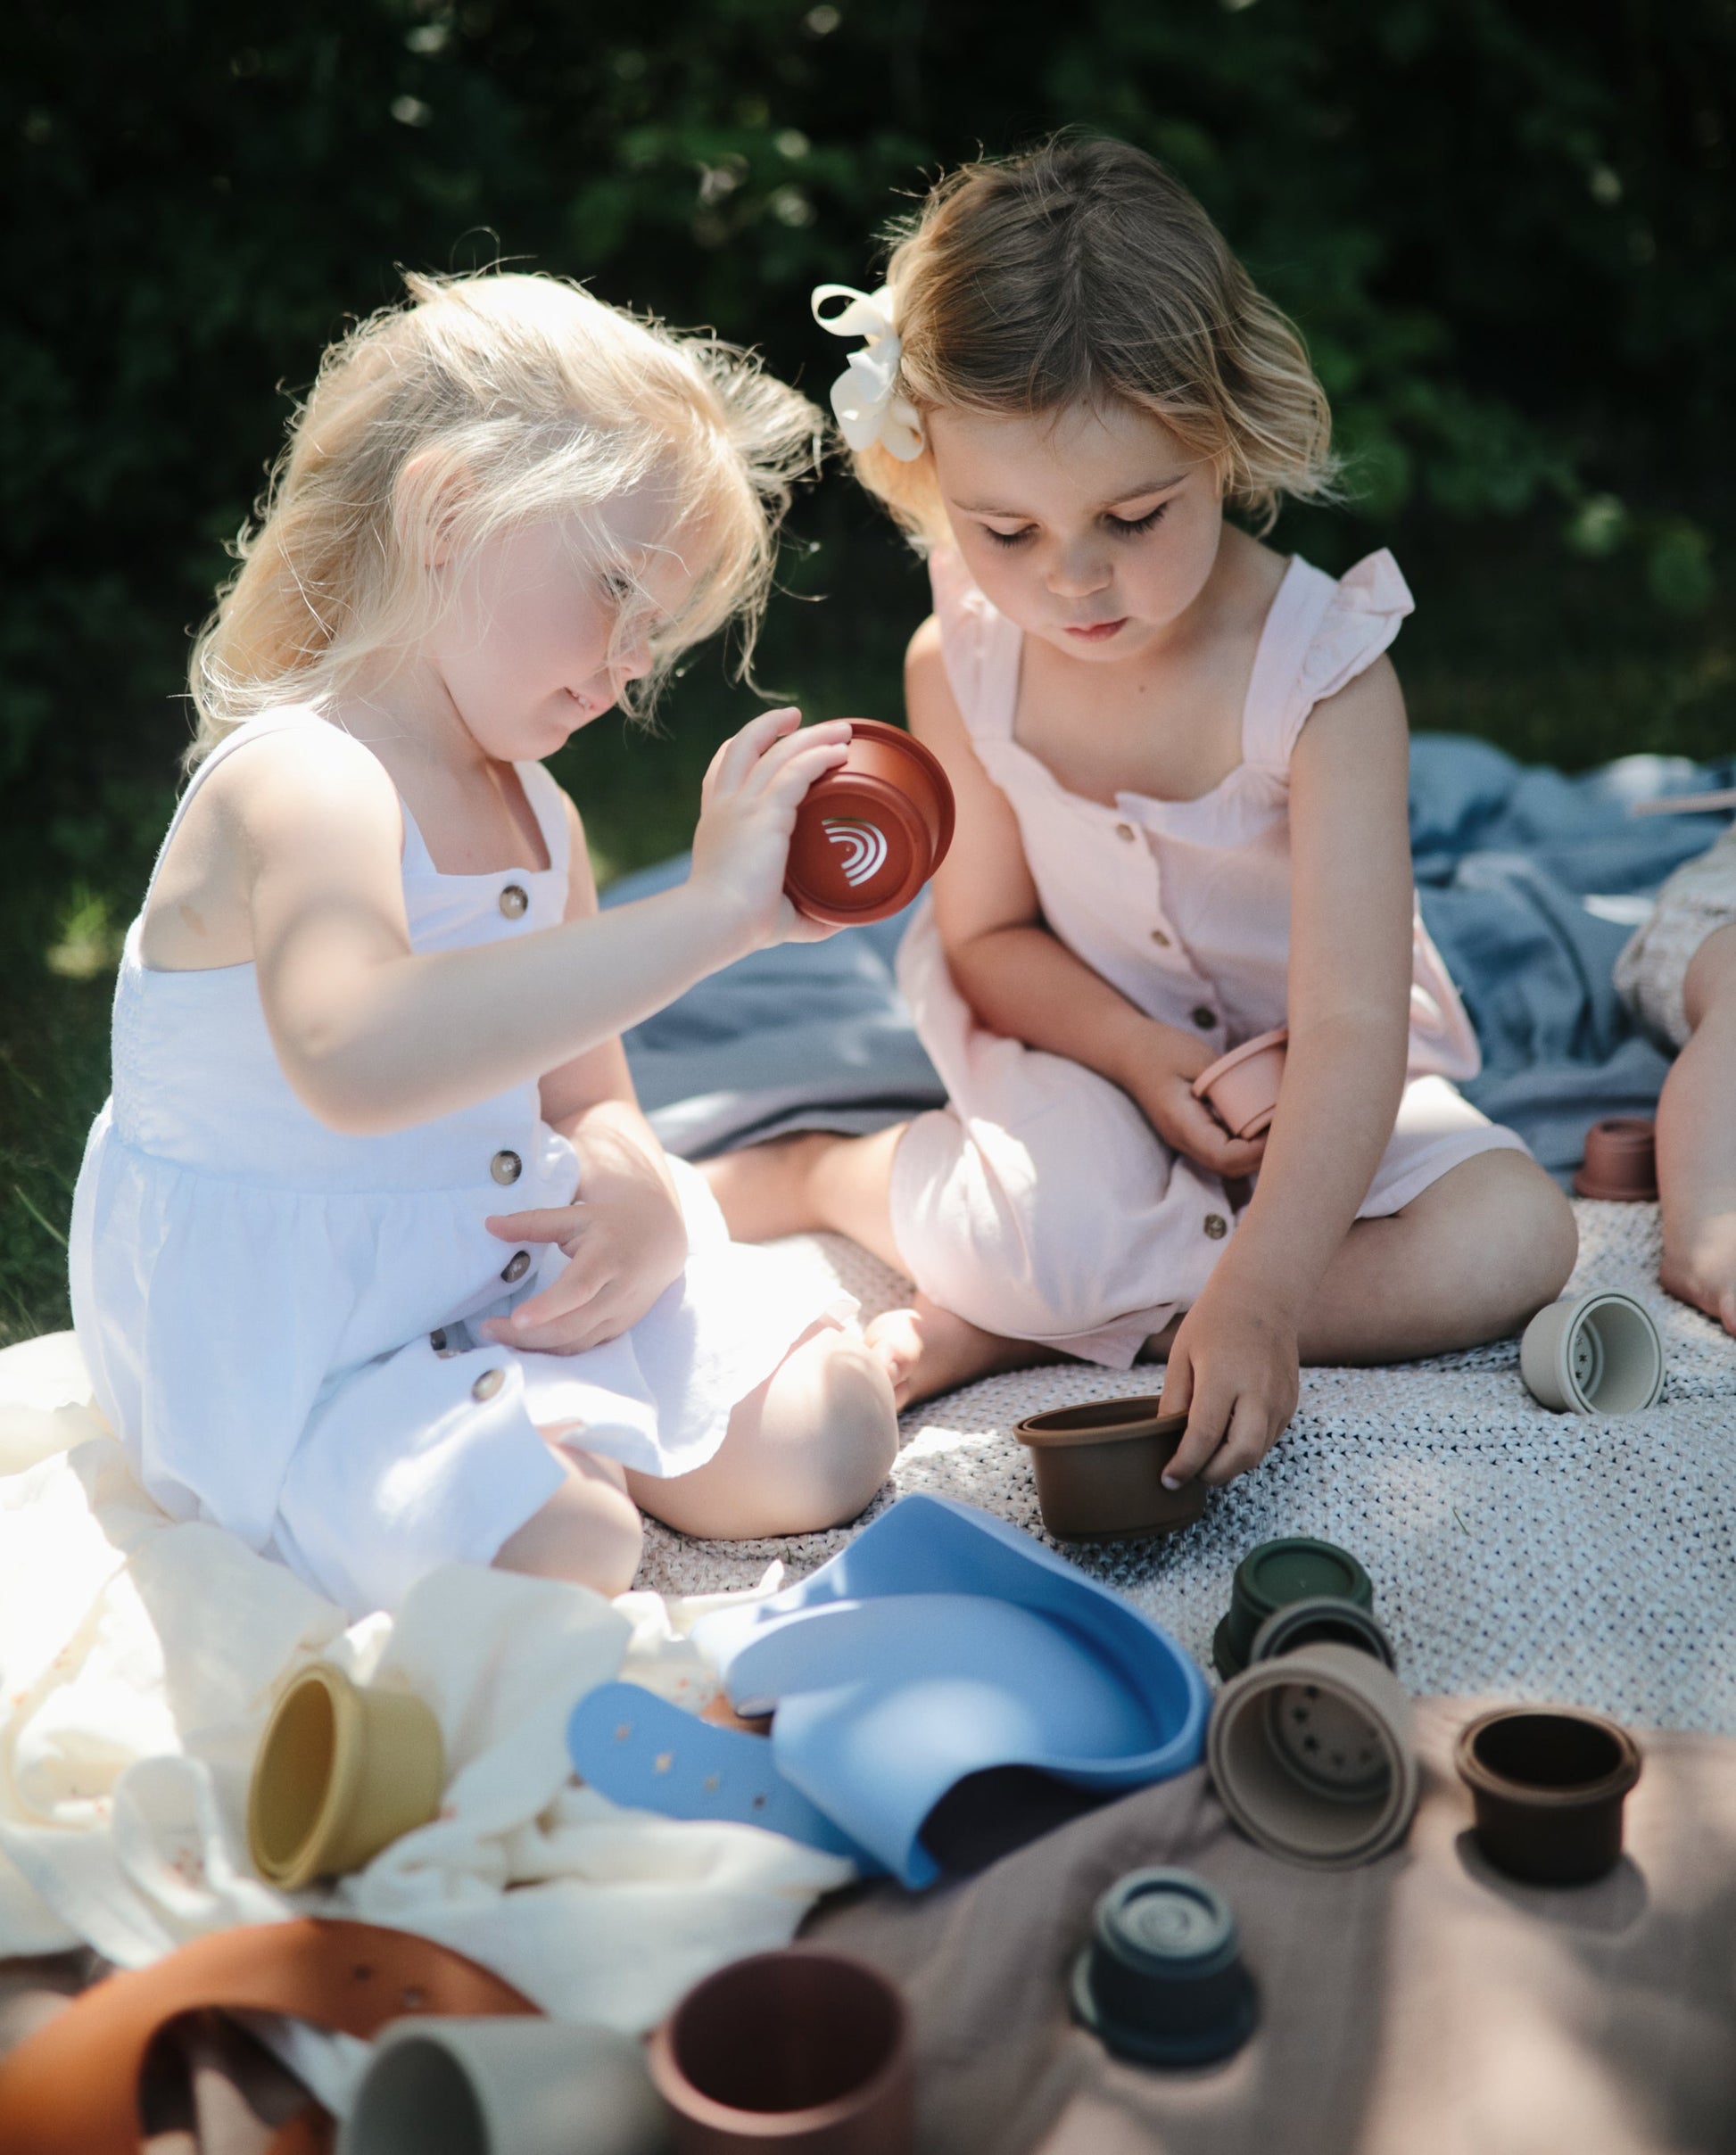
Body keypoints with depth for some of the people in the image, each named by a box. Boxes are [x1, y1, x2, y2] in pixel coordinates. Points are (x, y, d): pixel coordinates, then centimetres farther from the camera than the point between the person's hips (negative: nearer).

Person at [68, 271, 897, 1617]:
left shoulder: (537, 813, 6)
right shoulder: (302, 785, -24)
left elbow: (587, 1101, 11)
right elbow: (355, 1062, -46)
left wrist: (643, 1202, -14)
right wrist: (703, 917, -46)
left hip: (505, 1275, 8)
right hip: (281, 1342, -8)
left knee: (825, 1434, 1)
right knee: (565, 1550, -26)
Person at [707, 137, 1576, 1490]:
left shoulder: (1323, 672, -25)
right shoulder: (959, 664, -14)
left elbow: (1350, 1026, -31)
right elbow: (988, 934, -2)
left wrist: (1257, 1298, -42)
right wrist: (1139, 1051, -22)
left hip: (1302, 1081, 1)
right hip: (1090, 1053, 0)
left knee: (1515, 1239, -26)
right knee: (1057, 1241, -33)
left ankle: (1010, 1326, -22)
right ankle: (813, 1174, -2)